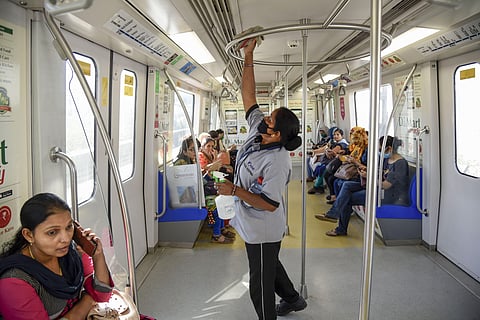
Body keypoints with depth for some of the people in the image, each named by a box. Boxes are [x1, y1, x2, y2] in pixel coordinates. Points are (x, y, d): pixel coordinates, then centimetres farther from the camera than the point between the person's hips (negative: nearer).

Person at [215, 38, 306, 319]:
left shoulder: (277, 162, -31)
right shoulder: (257, 131, -7)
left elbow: (269, 204, -30)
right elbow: (248, 95, -4)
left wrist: (234, 190, -28)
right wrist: (249, 56, -8)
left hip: (262, 231, -10)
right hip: (254, 226, 10)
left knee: (261, 285, 8)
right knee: (270, 266, 31)